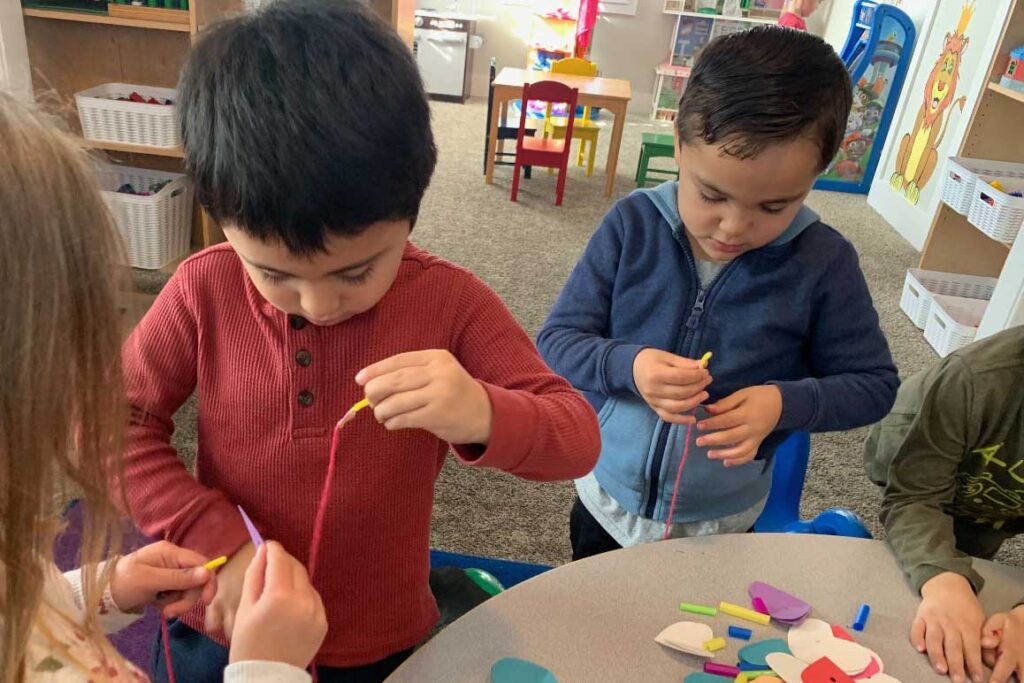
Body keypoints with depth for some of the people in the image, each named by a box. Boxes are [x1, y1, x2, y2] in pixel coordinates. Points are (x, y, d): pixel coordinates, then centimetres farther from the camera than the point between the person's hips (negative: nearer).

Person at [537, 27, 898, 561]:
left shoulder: (823, 263, -17)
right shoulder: (632, 225, -16)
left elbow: (874, 383, -7)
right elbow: (556, 341, -13)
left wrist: (785, 403, -26)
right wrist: (627, 365, -33)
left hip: (725, 523, -1)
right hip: (607, 499, 2)